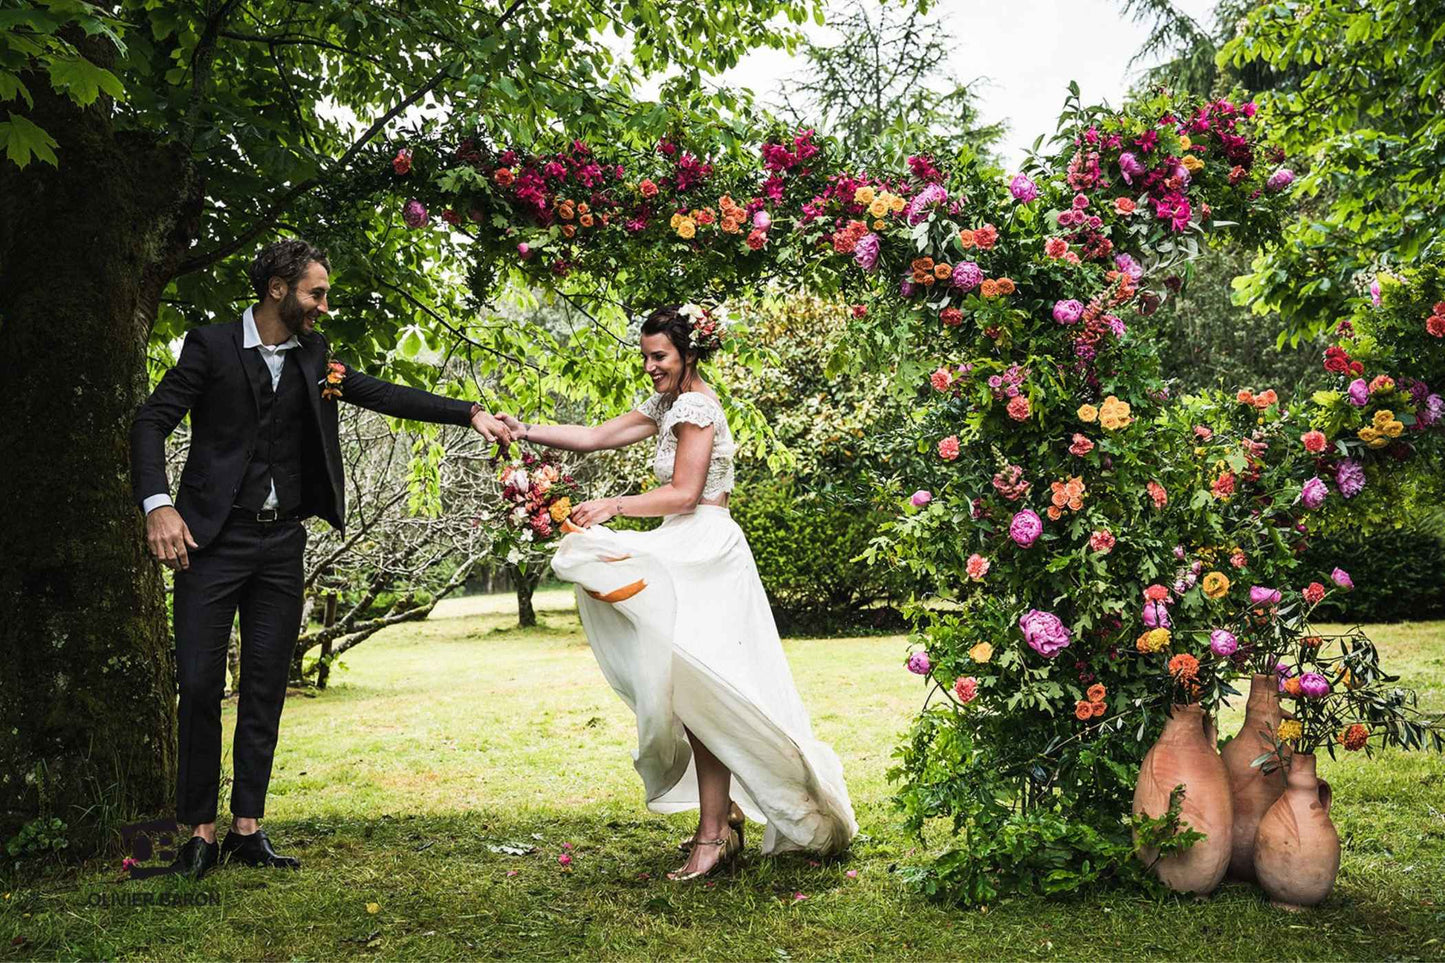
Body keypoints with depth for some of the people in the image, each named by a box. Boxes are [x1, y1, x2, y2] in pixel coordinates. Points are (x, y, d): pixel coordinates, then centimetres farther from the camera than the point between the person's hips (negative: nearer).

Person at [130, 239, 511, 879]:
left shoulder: (312, 354, 8)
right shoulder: (211, 347, -4)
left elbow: (382, 396, 8)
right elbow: (151, 423, -5)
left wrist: (469, 414, -1)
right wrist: (158, 505, -18)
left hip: (281, 542, 4)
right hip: (213, 539, -4)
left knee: (266, 686, 6)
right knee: (200, 684, -3)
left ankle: (247, 828, 14)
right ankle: (200, 831, 8)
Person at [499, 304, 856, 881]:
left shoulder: (694, 405, -10)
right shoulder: (666, 405, 19)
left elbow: (684, 493, -16)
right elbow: (596, 437, 17)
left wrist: (615, 505, -16)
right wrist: (526, 432, 11)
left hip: (704, 556, -10)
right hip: (688, 553, 10)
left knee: (700, 693, -10)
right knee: (700, 693, 9)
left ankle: (713, 833, -5)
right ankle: (720, 818, 15)